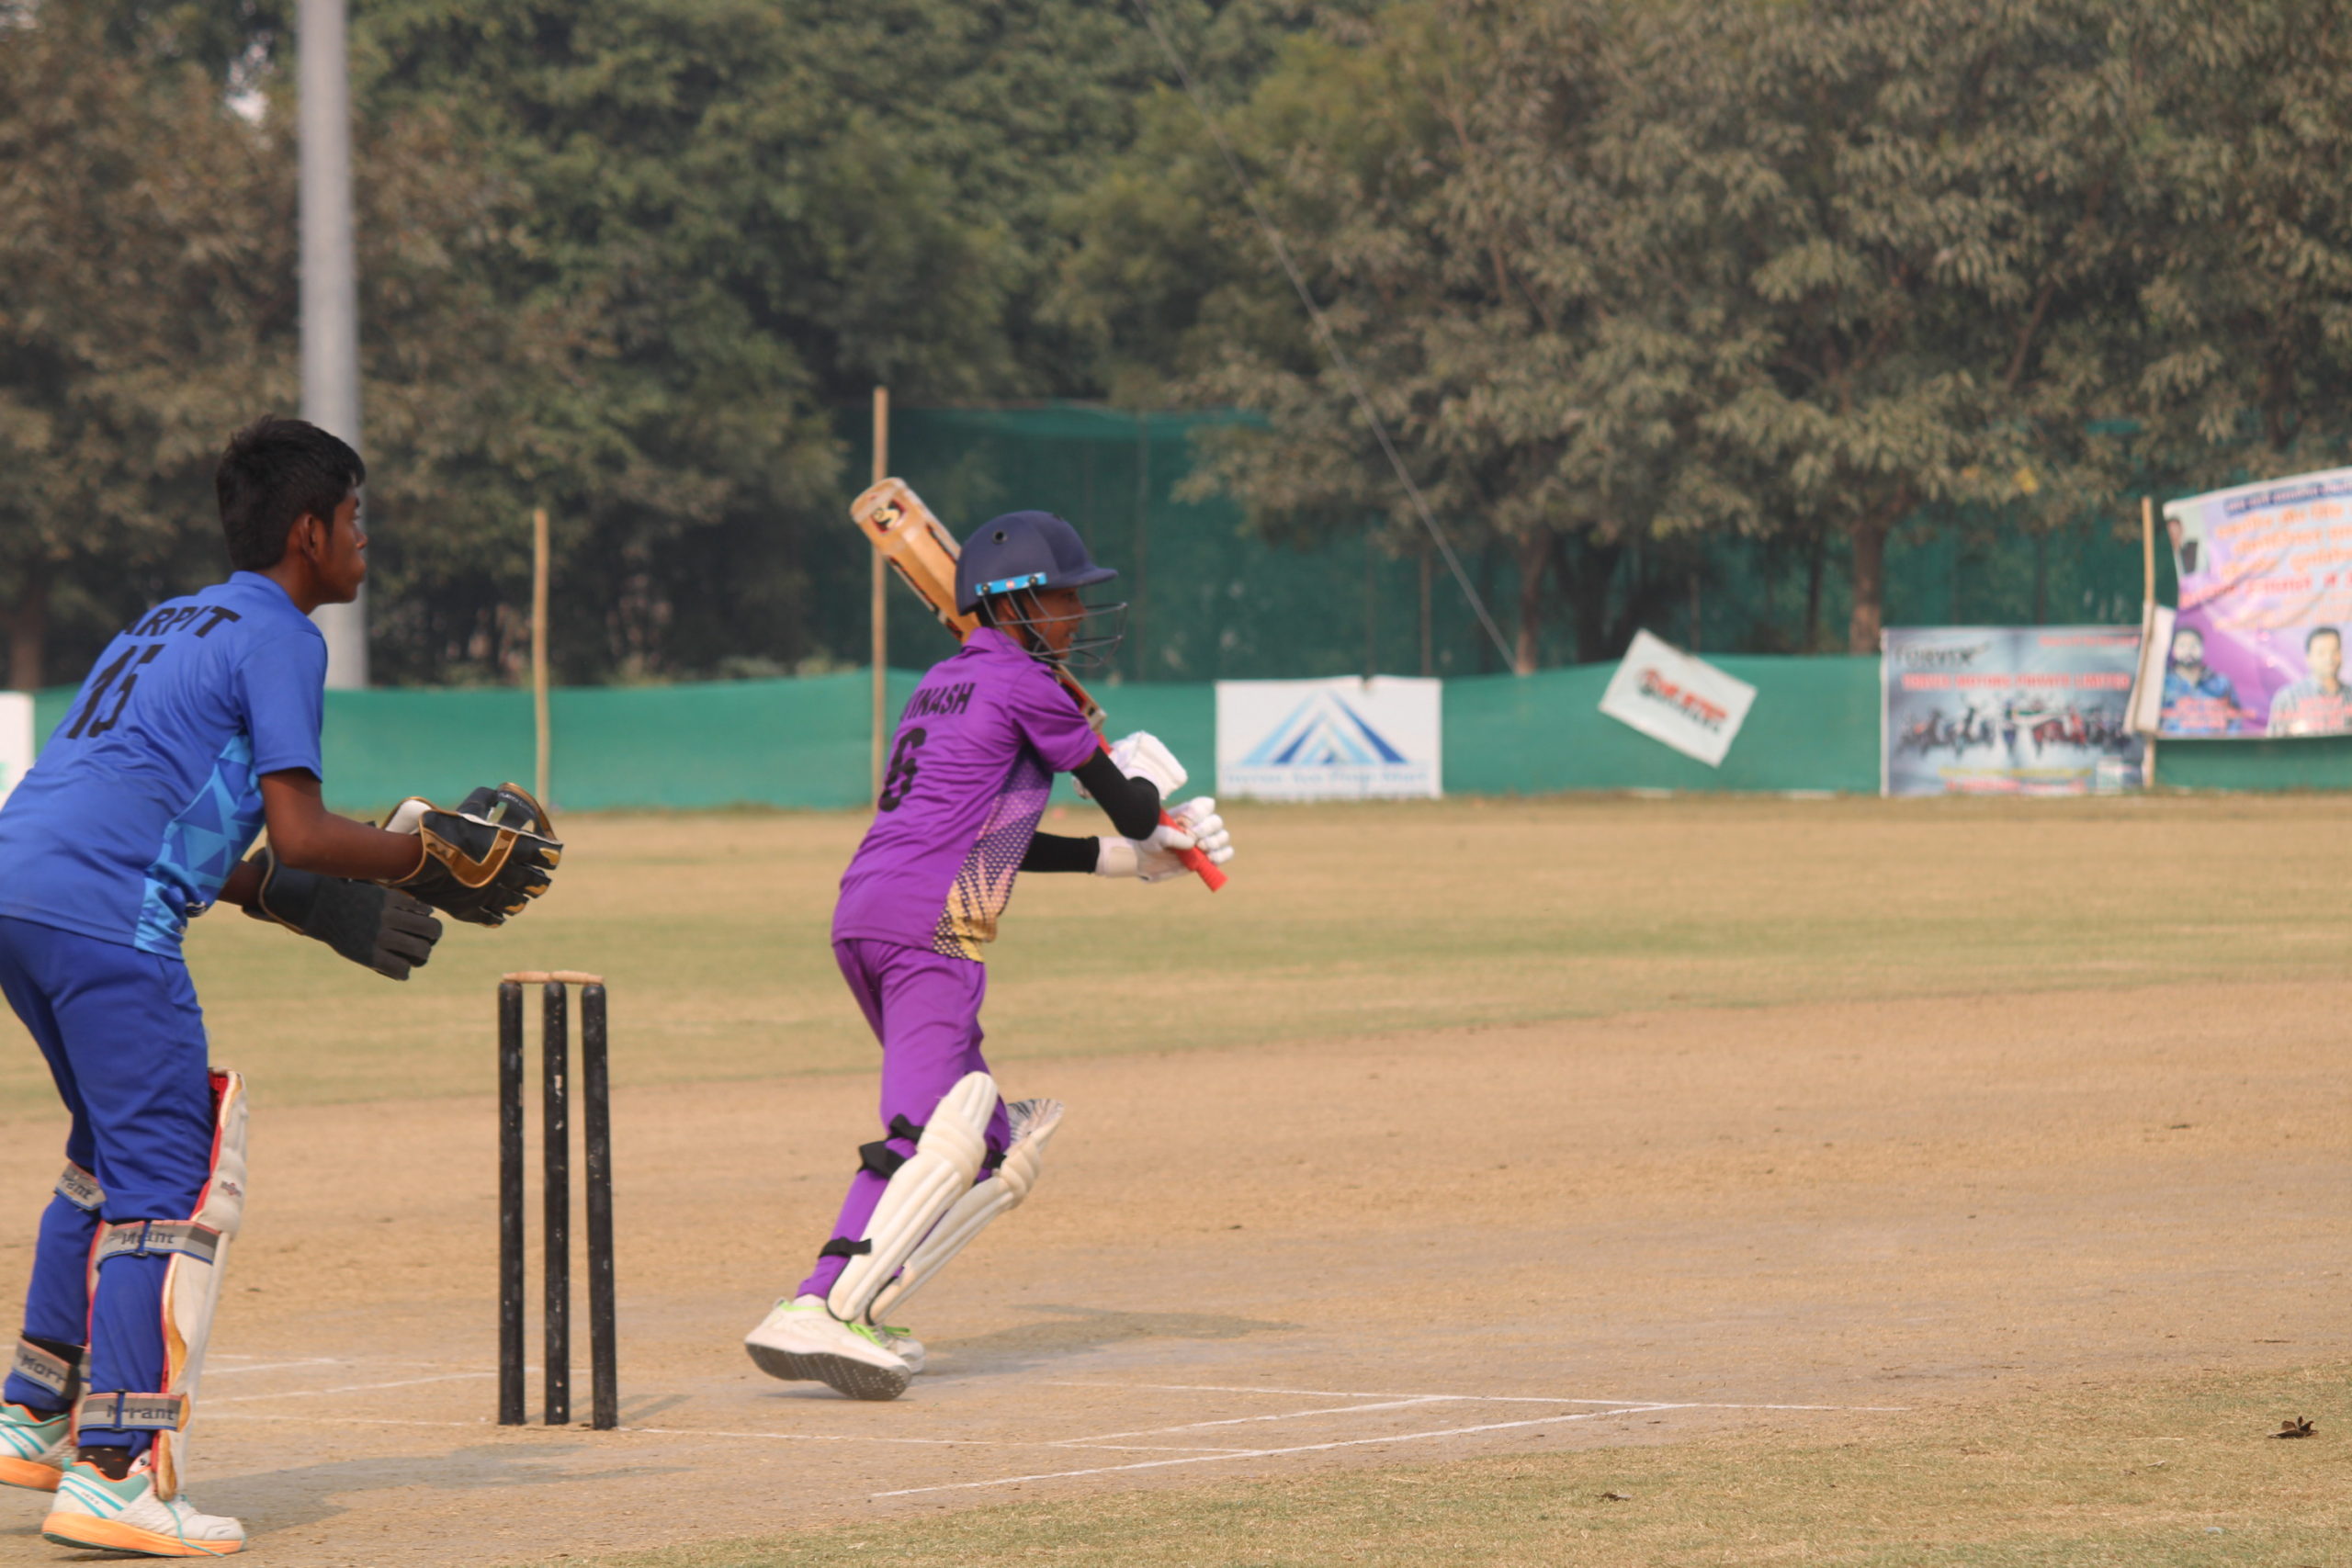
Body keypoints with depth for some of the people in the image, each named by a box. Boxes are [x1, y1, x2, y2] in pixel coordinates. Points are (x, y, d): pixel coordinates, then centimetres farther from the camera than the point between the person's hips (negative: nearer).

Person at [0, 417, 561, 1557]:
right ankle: (113, 1474, -13)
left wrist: (308, 904, 26)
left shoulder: (168, 626, 27)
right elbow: (301, 834, -9)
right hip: (105, 917, -9)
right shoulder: (278, 638, -1)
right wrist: (431, 855, 5)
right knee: (170, 1179, -7)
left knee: (115, 1144, 25)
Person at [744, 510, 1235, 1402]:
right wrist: (1149, 774, 27)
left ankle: (845, 1311, 1)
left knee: (989, 1149, 12)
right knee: (930, 1136, -19)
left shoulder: (941, 685, 25)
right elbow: (1131, 810, 3)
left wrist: (1134, 860, 27)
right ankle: (822, 1312, -32)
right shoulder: (1027, 685, -2)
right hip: (931, 924, -9)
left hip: (860, 914, 9)